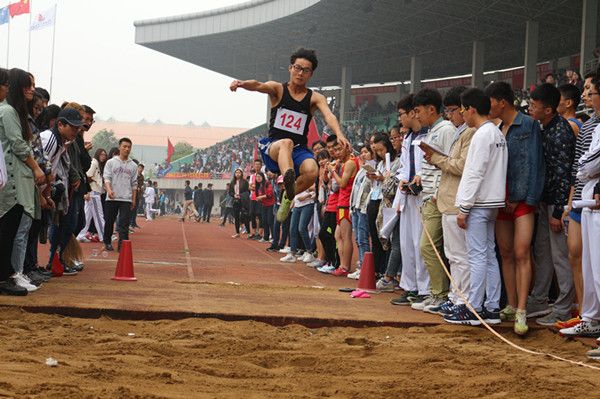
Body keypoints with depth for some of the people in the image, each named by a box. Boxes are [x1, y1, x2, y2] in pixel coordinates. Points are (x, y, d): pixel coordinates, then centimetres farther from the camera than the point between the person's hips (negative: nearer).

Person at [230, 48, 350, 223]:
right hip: (272, 148, -2)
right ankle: (288, 179, -66)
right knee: (286, 143, -37)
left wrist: (339, 134, -34)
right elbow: (259, 86, -16)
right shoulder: (278, 89, 6)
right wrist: (241, 83, -41)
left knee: (312, 171, -31)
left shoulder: (315, 98, 8)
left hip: (298, 150, 2)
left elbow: (329, 116, -12)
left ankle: (288, 198, -2)